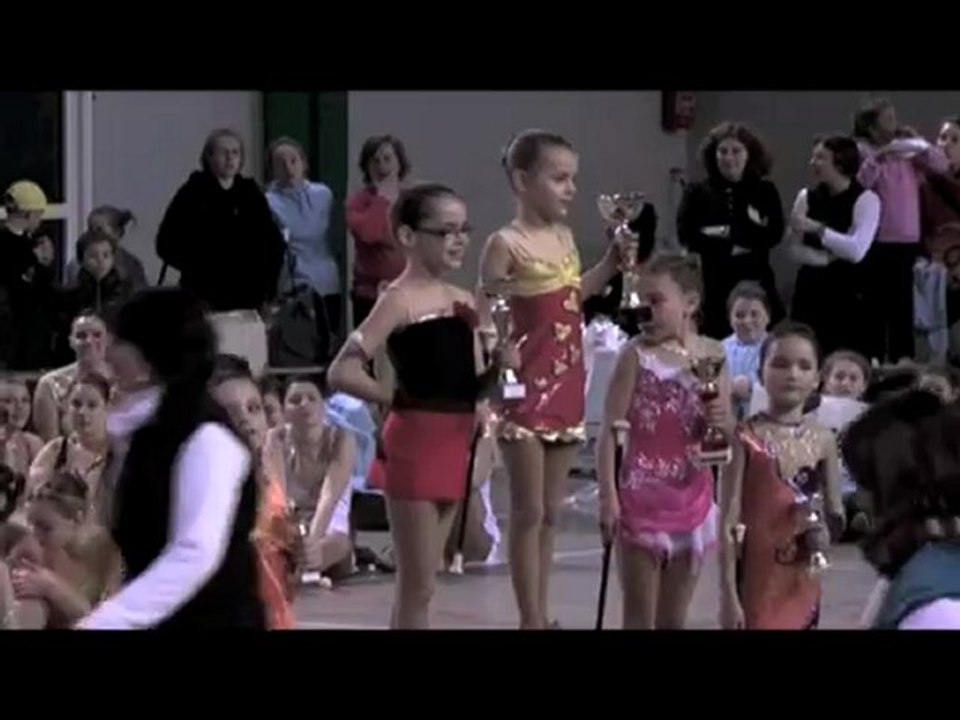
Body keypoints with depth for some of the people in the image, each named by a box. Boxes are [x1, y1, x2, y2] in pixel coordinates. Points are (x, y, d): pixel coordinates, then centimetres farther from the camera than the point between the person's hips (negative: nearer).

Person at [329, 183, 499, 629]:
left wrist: (498, 369, 0)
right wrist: (396, 401, -11)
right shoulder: (400, 300, -10)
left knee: (421, 583, 13)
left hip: (454, 444, 8)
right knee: (417, 587, -4)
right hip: (416, 442, -8)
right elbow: (342, 373, -18)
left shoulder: (464, 302, 12)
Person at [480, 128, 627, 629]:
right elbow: (480, 319, -11)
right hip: (527, 388, -7)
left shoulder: (565, 237, 9)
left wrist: (613, 260, 15)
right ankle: (531, 620, 1)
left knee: (551, 512, 12)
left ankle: (542, 616, 18)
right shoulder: (506, 244, -12)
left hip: (567, 385, 7)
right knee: (528, 513, -3)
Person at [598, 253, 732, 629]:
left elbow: (727, 432, 11)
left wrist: (720, 421, -13)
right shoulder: (638, 354, -8)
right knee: (639, 617, -1)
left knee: (674, 619, 11)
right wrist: (608, 497, -17)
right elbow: (611, 431, -10)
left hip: (690, 496, 4)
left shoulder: (712, 355, 2)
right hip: (642, 496, -4)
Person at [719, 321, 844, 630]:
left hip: (801, 584, 5)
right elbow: (729, 522, -9)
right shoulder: (747, 438, -8)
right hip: (756, 582, -4)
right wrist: (728, 595, -13)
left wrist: (824, 533, -10)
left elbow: (835, 512, 13)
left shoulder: (822, 440, 4)